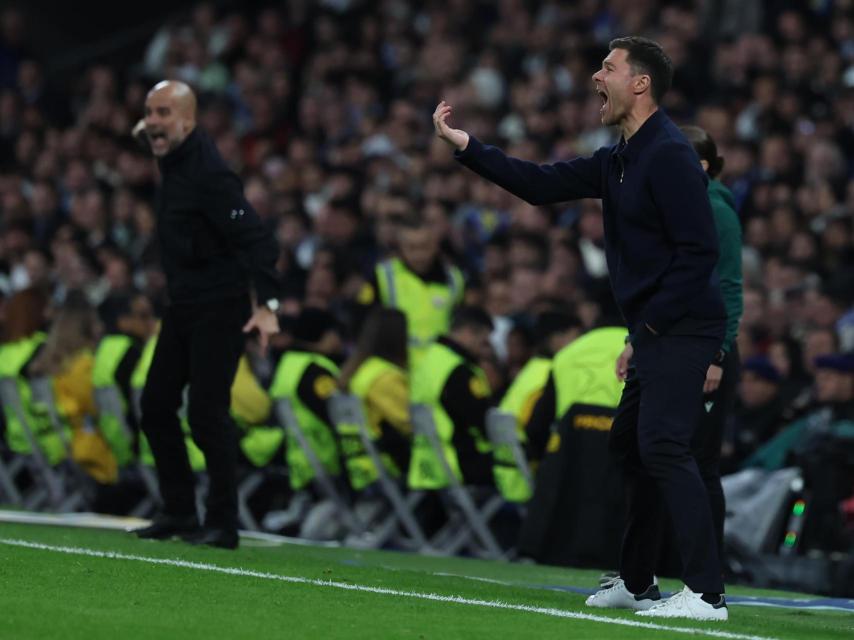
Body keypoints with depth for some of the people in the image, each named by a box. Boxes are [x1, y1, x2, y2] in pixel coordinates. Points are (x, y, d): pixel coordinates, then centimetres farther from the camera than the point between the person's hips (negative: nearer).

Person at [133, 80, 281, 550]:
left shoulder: (208, 174, -22)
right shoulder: (172, 160, 6)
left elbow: (256, 240, -28)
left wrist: (266, 305, -34)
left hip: (220, 308, -10)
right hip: (183, 305, 10)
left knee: (206, 411, -12)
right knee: (156, 405, 9)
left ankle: (223, 524, -6)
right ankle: (179, 512, 17)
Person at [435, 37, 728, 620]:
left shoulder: (668, 155, -16)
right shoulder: (618, 160, 15)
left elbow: (699, 251, -21)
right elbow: (543, 185, 18)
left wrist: (647, 327, -17)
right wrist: (465, 146, 13)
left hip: (680, 330, -10)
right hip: (653, 331, 10)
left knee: (663, 445, -20)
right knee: (631, 444, 17)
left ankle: (707, 593, -24)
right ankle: (636, 583, 29)